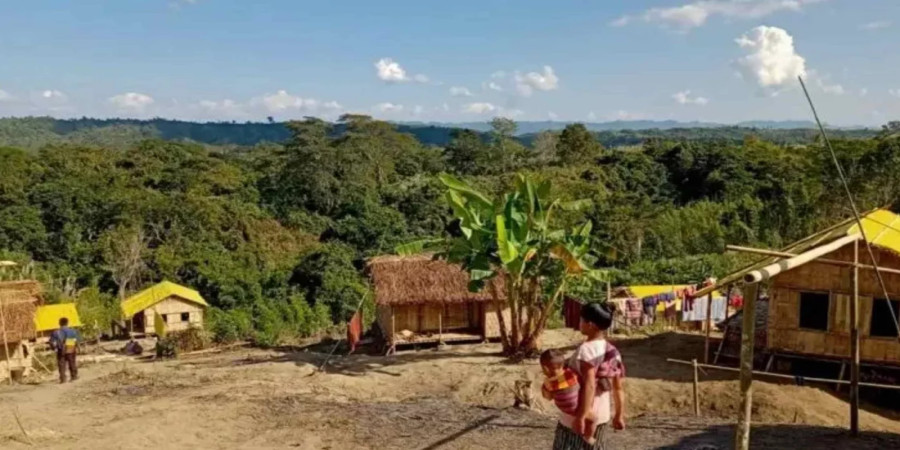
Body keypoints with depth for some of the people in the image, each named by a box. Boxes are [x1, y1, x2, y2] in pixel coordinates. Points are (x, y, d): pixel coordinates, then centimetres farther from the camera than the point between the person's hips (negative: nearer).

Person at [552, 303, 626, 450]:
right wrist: (619, 415, 15)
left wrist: (581, 416, -27)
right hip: (601, 415, 7)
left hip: (577, 416, -7)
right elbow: (619, 387, 7)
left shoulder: (586, 349, -21)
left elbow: (589, 385, -29)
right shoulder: (611, 351, 3)